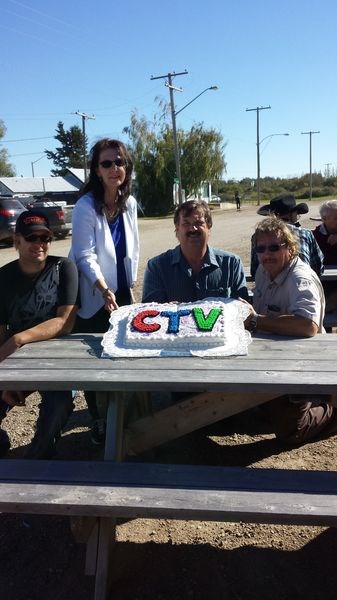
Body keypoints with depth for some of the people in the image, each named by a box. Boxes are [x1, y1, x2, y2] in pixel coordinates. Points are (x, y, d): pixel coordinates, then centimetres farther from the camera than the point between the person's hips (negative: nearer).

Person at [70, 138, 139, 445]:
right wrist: (104, 288, -29)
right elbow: (85, 255, -18)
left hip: (122, 294, 5)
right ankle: (98, 420, 22)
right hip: (95, 298, -5)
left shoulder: (129, 203, 3)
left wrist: (130, 287, 10)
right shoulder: (86, 206, -15)